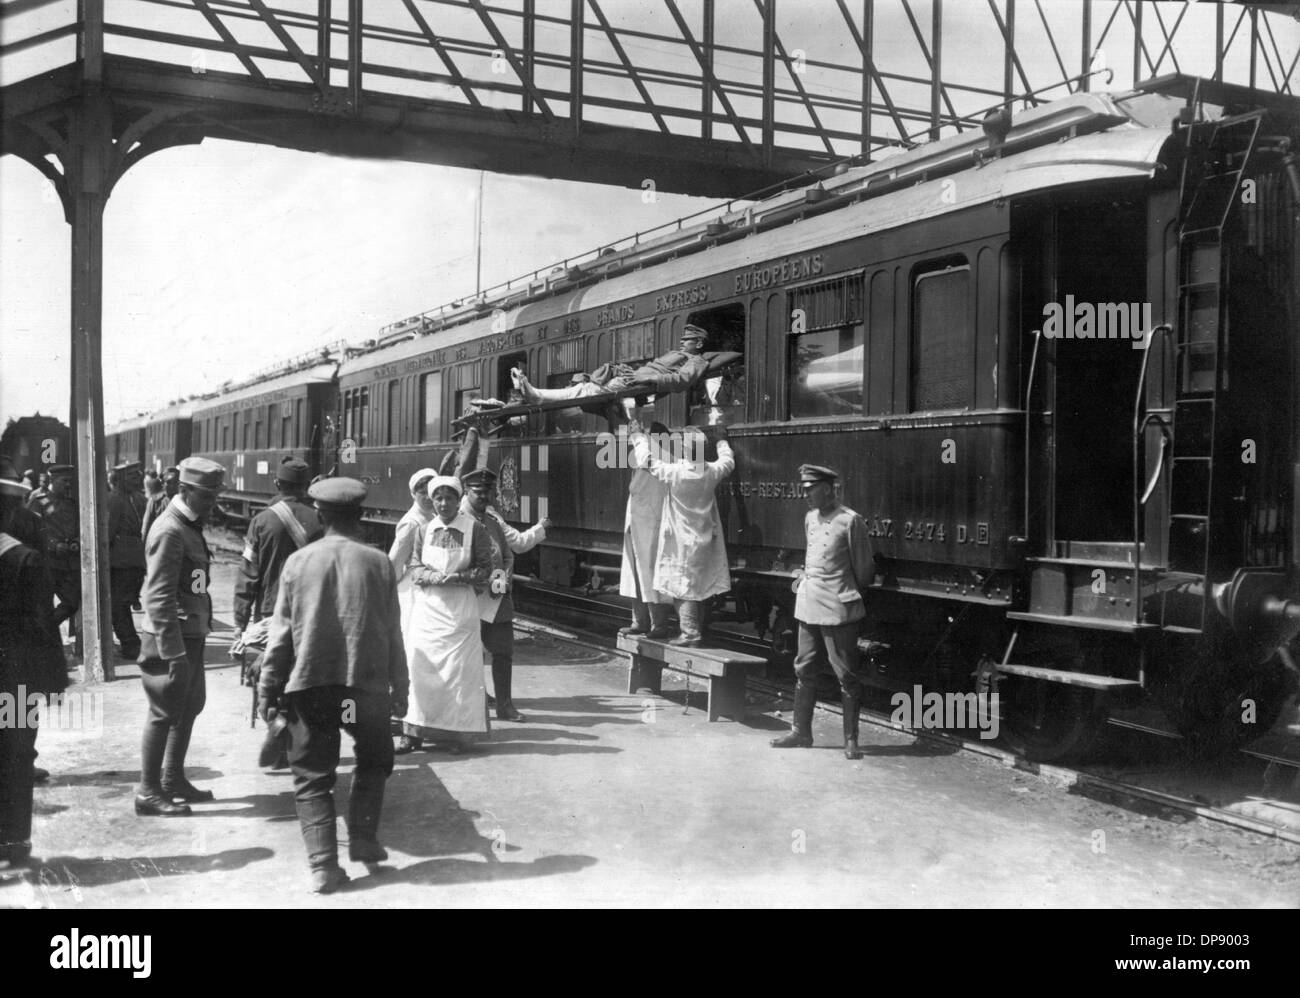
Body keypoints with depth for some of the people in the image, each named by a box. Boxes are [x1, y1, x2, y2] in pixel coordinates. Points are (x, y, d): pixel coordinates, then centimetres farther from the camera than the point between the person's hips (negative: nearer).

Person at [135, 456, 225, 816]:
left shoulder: (191, 526, 13)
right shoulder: (169, 531, -18)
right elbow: (158, 598, -22)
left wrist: (200, 632, 16)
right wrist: (173, 652, -23)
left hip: (191, 636, 10)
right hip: (170, 640, -10)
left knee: (190, 706, 17)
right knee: (164, 714, -1)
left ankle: (173, 780, 30)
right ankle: (148, 793, 9)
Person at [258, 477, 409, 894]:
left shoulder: (298, 562, -3)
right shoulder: (379, 563, -3)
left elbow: (281, 633, -1)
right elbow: (392, 634, 0)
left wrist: (268, 689, 8)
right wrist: (399, 689, 9)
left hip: (310, 684, 0)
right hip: (366, 683, 0)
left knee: (313, 776, 9)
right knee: (374, 761, 23)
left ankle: (323, 864, 2)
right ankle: (362, 839, 20)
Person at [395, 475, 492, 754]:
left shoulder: (474, 530, -4)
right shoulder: (426, 529, 6)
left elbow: (484, 570, -3)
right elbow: (415, 569, 7)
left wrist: (454, 577, -16)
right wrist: (432, 576, -13)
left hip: (460, 609, -3)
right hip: (428, 607, 3)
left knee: (460, 671, 0)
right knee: (420, 668, 0)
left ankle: (459, 733, 10)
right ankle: (414, 731, 6)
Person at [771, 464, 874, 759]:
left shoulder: (850, 521, -11)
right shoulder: (810, 518, 11)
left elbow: (863, 570, -4)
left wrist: (848, 594, 6)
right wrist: (805, 577, 14)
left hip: (837, 610, -7)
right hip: (808, 606, 7)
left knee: (846, 676, 0)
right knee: (804, 671, 12)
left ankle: (851, 740, 7)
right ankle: (801, 732, 22)